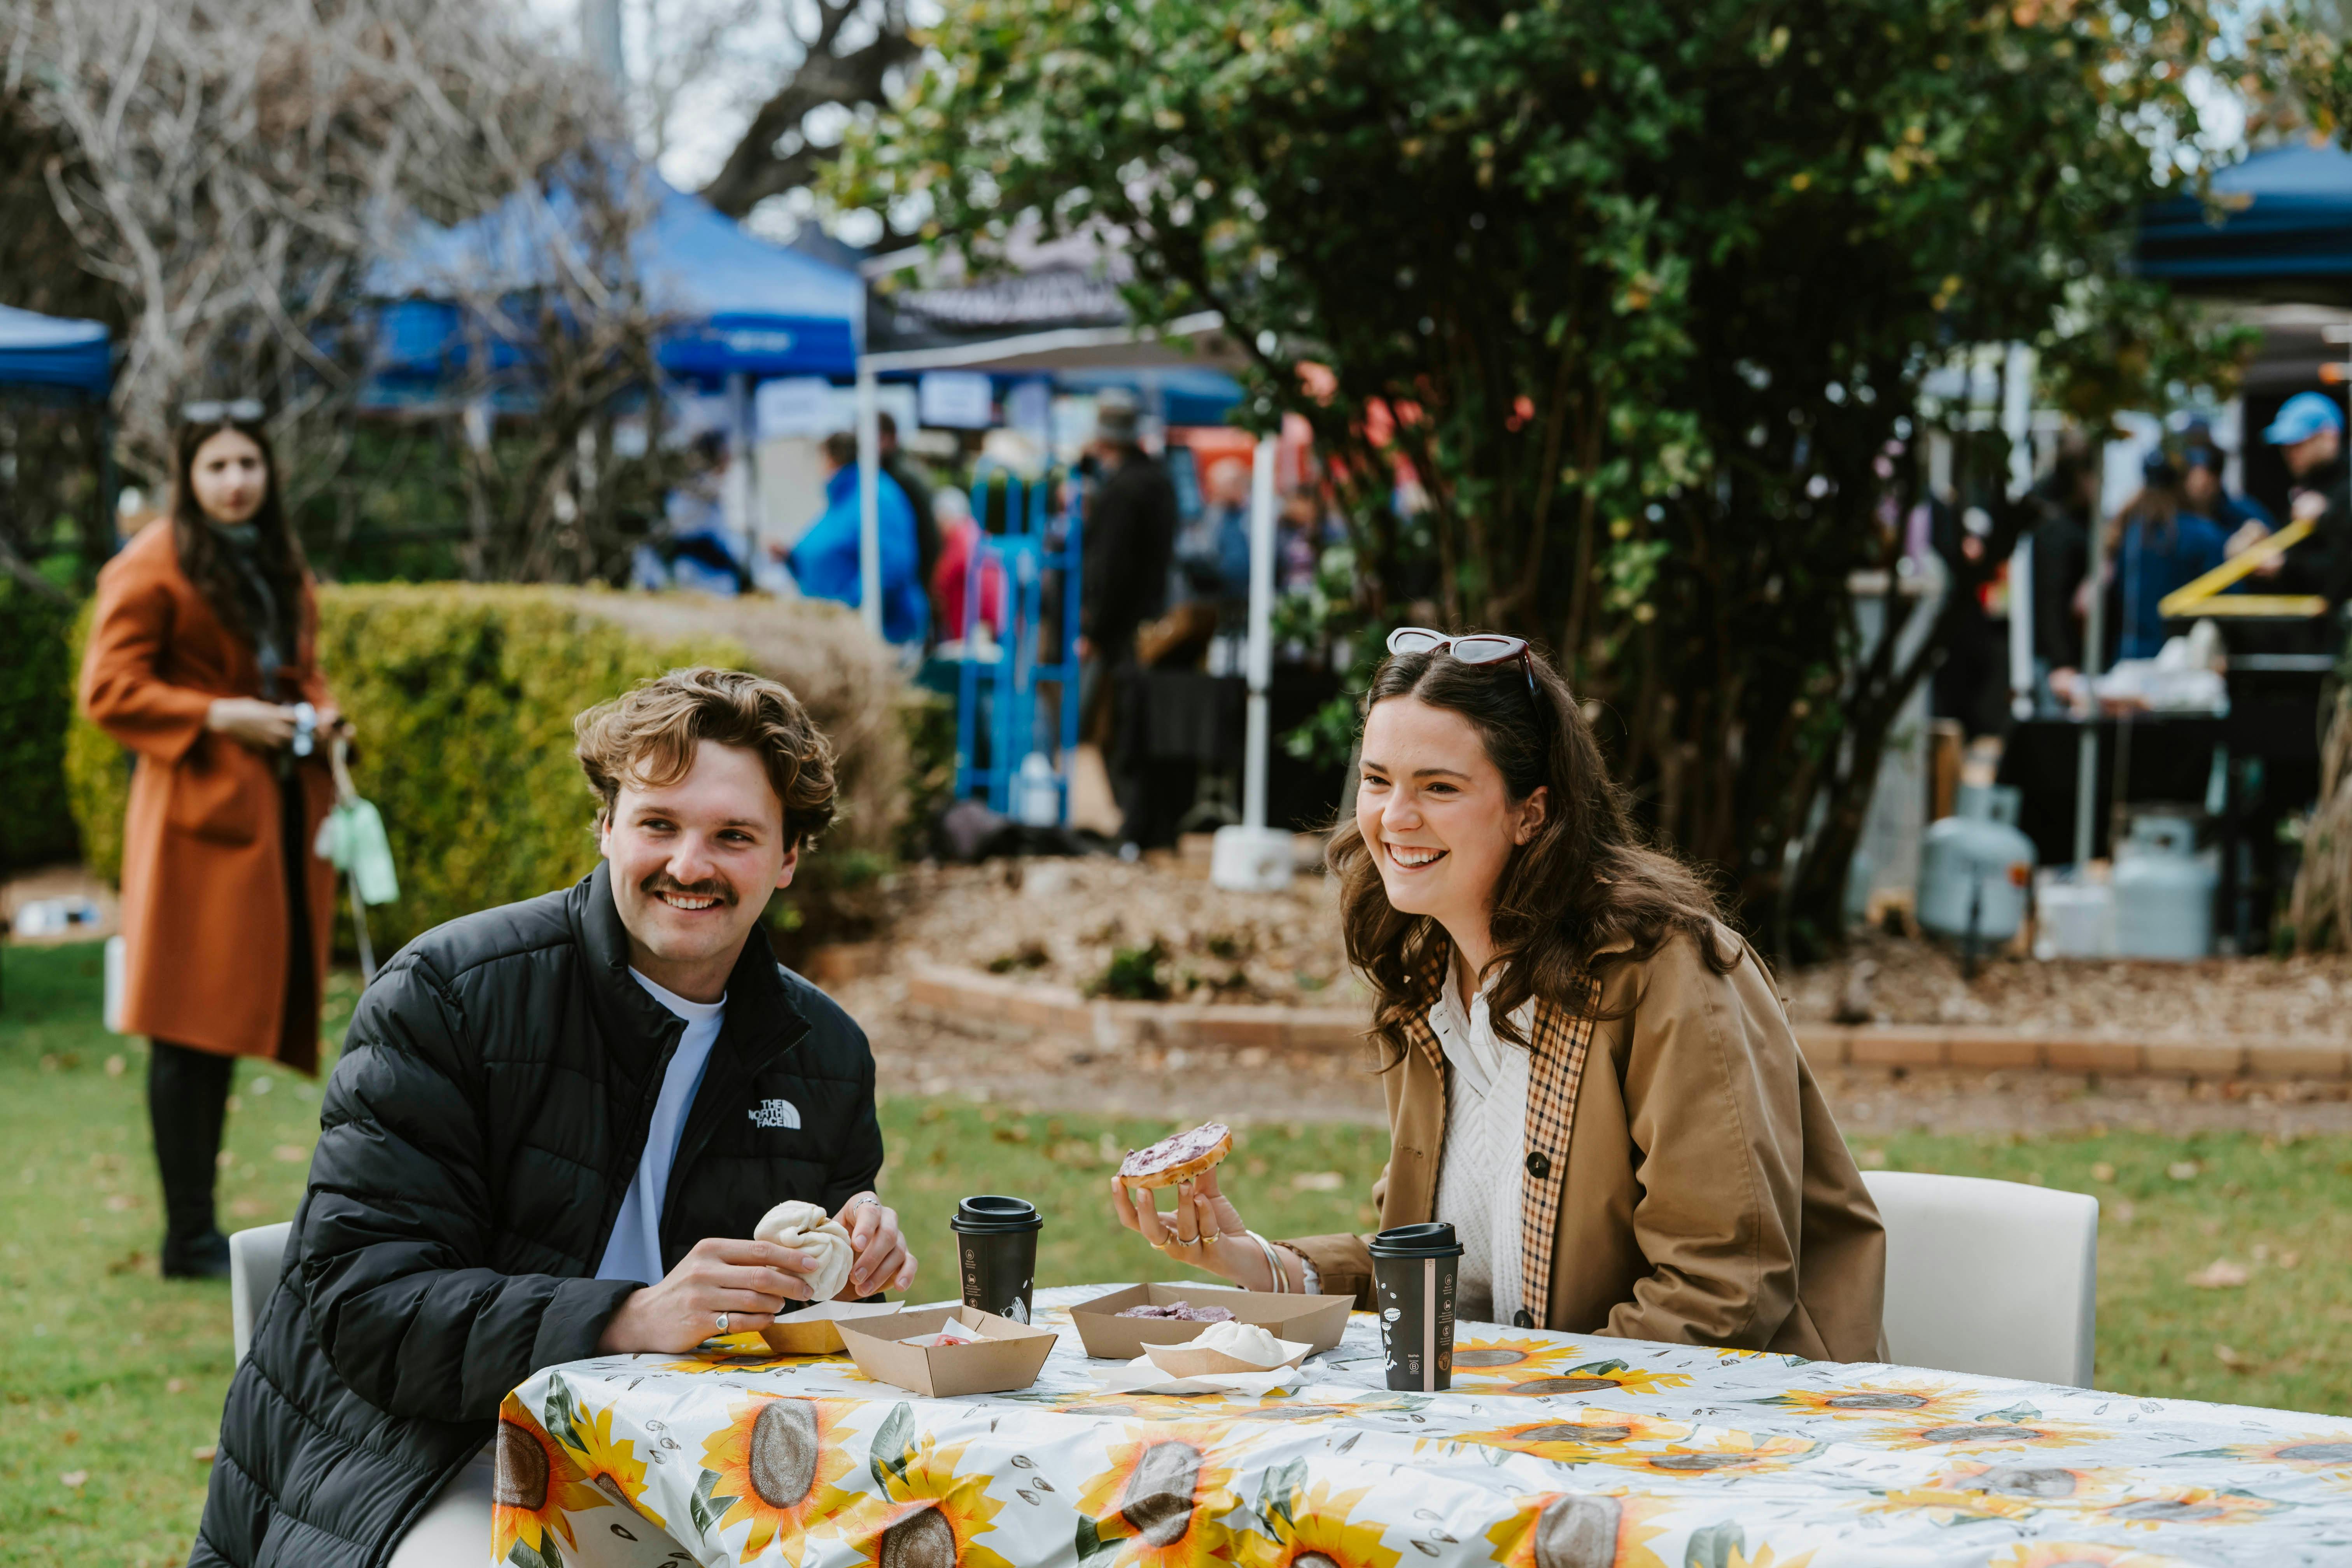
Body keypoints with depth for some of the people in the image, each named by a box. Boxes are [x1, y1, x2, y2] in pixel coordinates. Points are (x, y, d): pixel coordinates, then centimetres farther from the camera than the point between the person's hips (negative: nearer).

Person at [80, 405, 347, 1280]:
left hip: (281, 809, 8)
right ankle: (188, 1239, -1)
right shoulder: (151, 569, -7)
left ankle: (201, 1226, 19)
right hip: (200, 814, -8)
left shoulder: (280, 566, 18)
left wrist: (320, 714, 7)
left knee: (228, 1023, 12)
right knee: (192, 1027, -6)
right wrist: (218, 717, -17)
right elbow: (108, 691, -10)